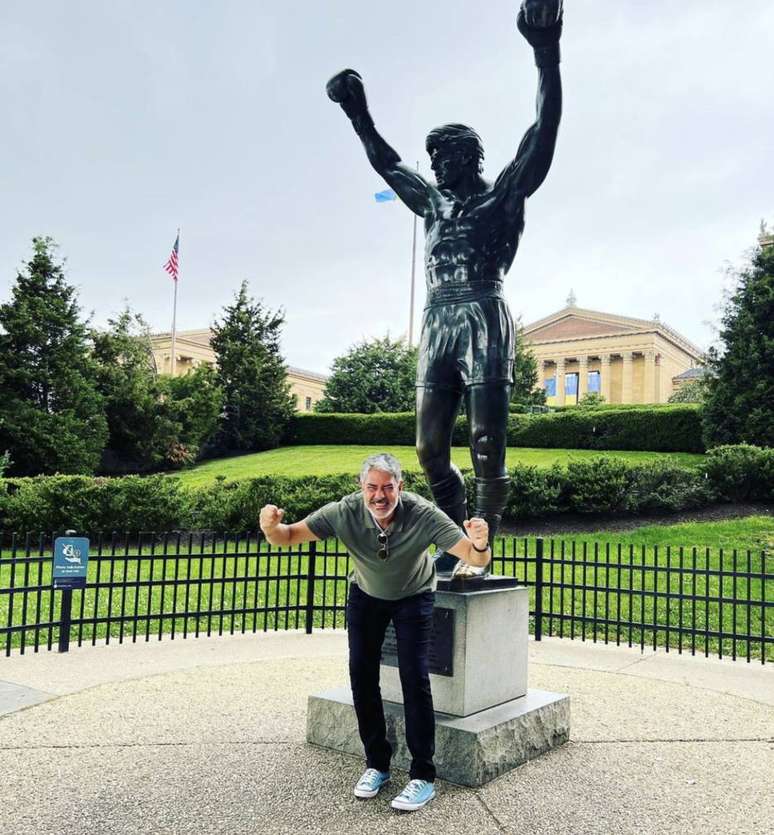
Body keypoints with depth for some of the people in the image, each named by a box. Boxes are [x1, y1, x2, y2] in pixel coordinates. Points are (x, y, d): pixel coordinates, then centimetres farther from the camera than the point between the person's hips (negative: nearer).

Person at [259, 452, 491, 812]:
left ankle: (423, 776, 1)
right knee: (362, 674, -1)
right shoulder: (344, 512, -32)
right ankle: (376, 764, 17)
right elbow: (289, 536, -30)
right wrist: (271, 528, -53)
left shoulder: (423, 514, -36)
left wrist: (480, 545, -63)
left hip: (413, 597, -2)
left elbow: (476, 559, -39)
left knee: (414, 678, -12)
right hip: (365, 595, 2)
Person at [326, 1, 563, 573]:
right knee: (430, 449, 2)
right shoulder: (434, 202, 25)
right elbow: (387, 164, 37)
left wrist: (547, 58, -11)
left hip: (484, 319, -6)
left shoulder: (503, 195, 9)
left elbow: (542, 135, -2)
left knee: (487, 447, -8)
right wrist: (359, 114, 40)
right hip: (437, 324, 6)